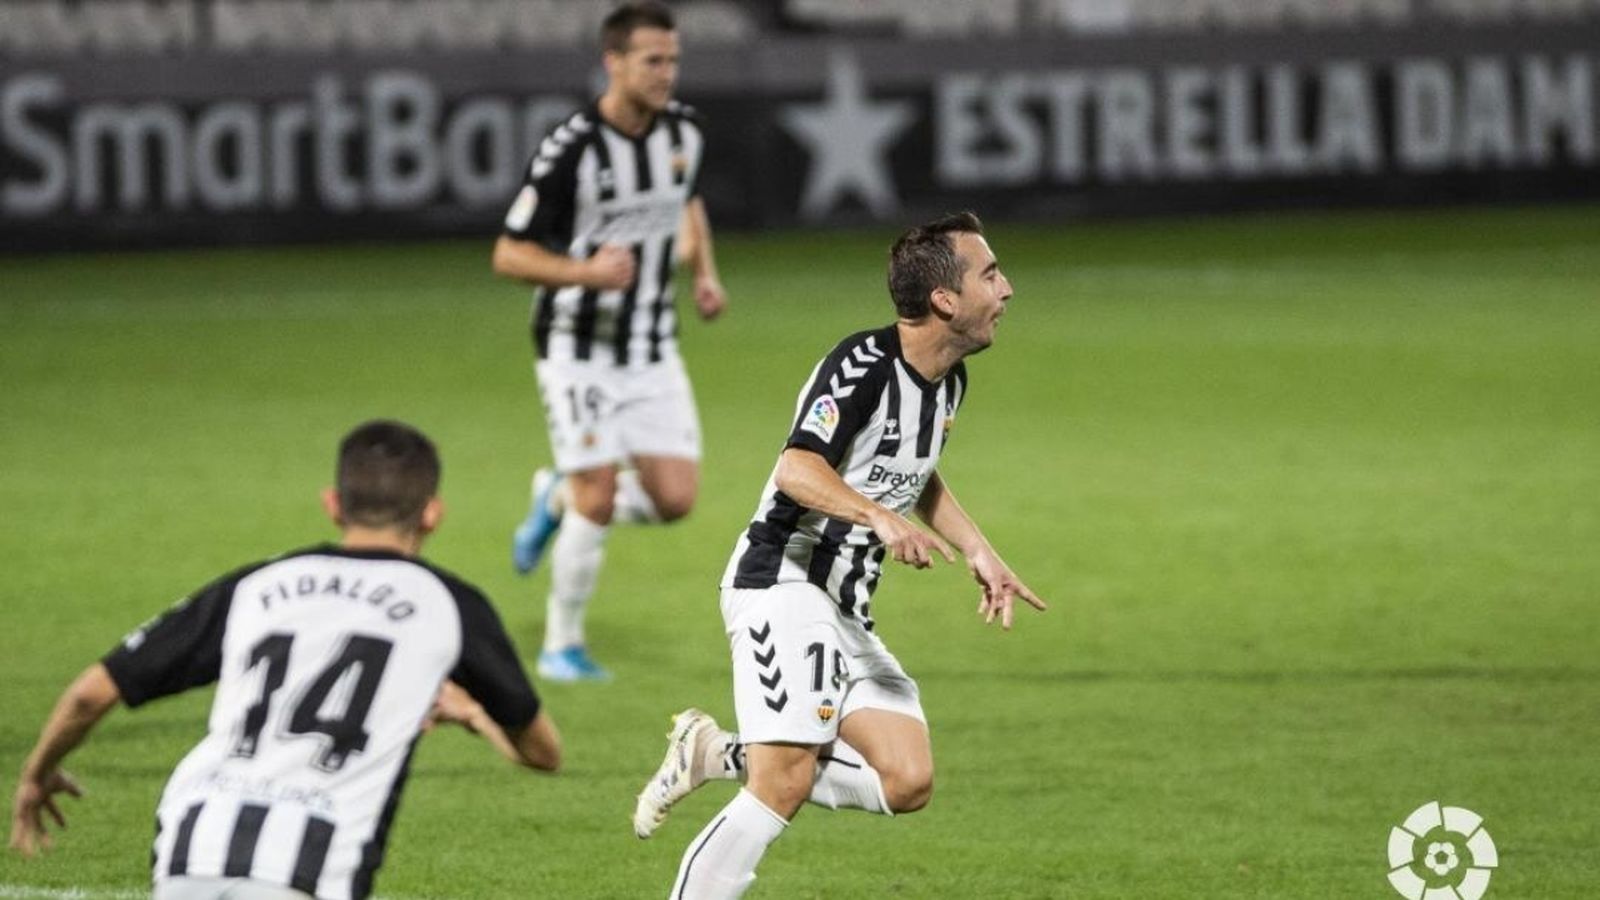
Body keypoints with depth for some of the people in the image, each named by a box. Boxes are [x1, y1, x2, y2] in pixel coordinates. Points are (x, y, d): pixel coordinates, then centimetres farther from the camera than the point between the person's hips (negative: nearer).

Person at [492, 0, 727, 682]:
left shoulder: (684, 131, 0)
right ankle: (562, 646, 11)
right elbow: (509, 255, -14)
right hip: (579, 349, -6)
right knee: (598, 500, -9)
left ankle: (558, 498, 25)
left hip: (653, 350, 6)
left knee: (674, 498, -4)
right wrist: (585, 271, -30)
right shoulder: (570, 151, -19)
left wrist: (704, 273, 6)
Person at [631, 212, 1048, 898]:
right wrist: (882, 518, -42)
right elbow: (799, 469, -28)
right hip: (785, 584, -9)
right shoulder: (864, 365, -16)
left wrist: (979, 552, 22)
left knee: (908, 782, -4)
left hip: (846, 609, 9)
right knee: (785, 787, -19)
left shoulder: (949, 380, 12)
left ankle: (723, 755, 7)